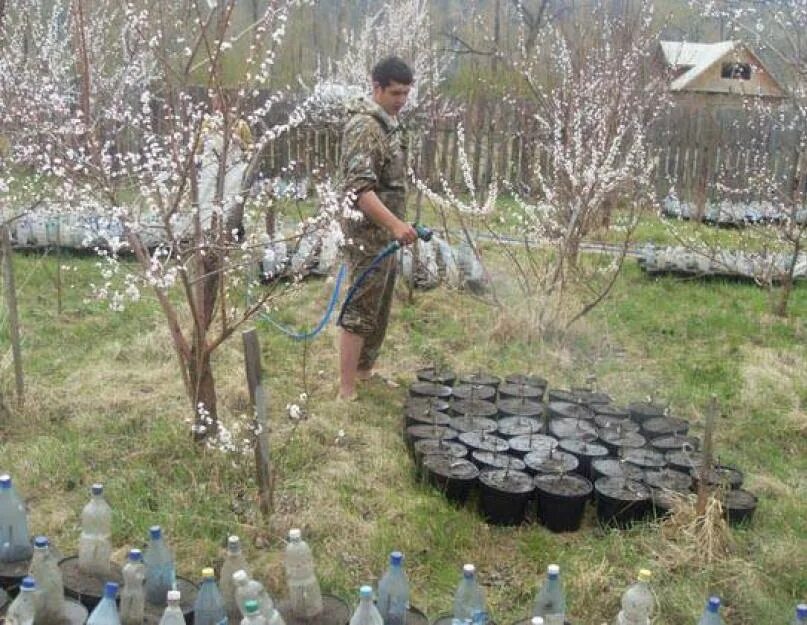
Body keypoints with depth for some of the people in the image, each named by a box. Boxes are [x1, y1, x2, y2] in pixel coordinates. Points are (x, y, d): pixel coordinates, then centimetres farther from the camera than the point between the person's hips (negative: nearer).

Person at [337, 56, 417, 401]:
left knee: (379, 308, 17)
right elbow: (358, 189, -28)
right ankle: (347, 391, -1)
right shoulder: (364, 127, -18)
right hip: (368, 234, -10)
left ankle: (364, 371, 31)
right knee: (360, 310, -6)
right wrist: (395, 224, -36)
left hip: (386, 234, 10)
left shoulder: (389, 123, 13)